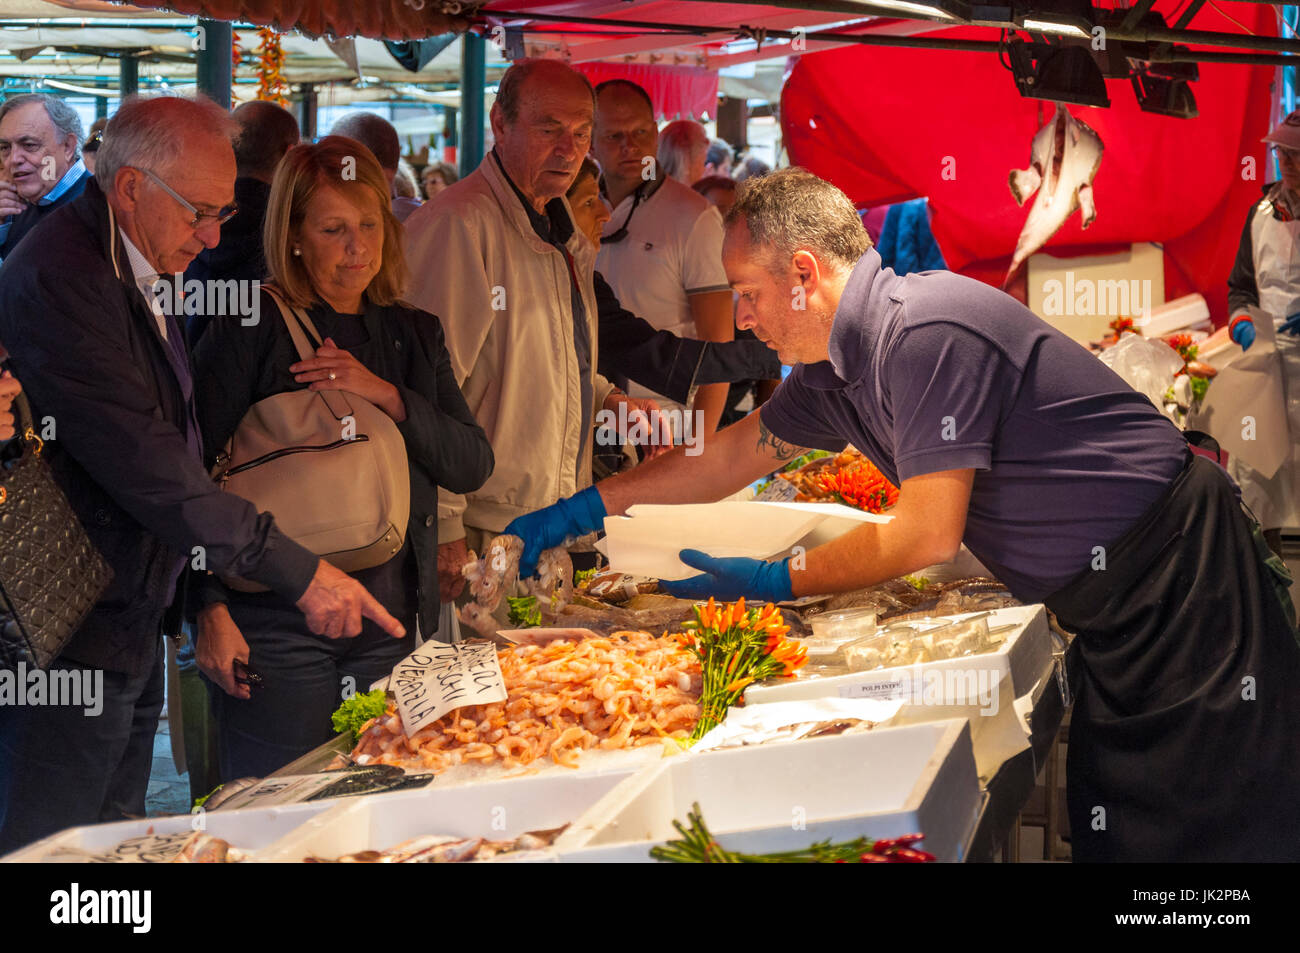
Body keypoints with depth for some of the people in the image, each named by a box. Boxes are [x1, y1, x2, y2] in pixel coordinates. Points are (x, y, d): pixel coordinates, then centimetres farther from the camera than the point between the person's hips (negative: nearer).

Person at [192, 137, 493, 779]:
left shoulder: (415, 335, 14)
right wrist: (210, 609, -13)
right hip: (277, 626, -4)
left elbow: (473, 466, 6)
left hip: (390, 626, 5)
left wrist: (388, 395, -9)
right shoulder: (251, 329, -2)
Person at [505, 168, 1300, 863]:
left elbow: (929, 534, -19)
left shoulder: (923, 333, -24)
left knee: (1211, 834, -3)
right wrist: (589, 507, 23)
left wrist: (777, 582, -8)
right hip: (1108, 602, 9)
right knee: (1111, 832, 11)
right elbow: (732, 457, 22)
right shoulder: (835, 370, 6)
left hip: (1176, 574, -9)